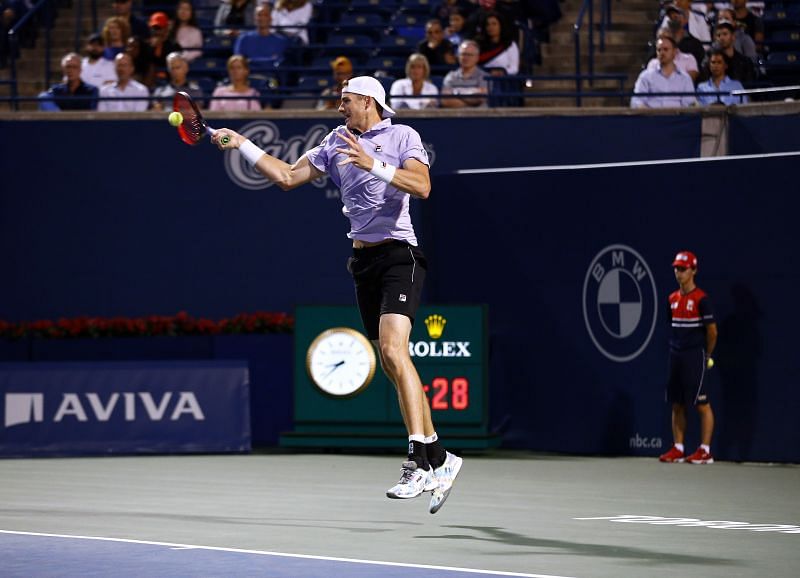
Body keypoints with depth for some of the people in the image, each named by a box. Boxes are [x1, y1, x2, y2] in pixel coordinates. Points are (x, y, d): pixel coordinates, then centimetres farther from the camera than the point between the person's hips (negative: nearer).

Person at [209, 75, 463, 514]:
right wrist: (241, 145, 10)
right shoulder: (335, 143, 16)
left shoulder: (401, 136, -2)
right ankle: (438, 460, 16)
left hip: (398, 254, -7)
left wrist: (373, 164, -25)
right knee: (393, 364, 7)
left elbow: (422, 186, -17)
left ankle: (419, 462, -26)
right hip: (363, 261, 7)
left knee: (393, 350, -23)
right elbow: (287, 177, 16)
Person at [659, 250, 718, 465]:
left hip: (695, 357, -7)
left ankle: (705, 451, -3)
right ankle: (678, 449, 12)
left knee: (701, 404, -5)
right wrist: (674, 348, 13)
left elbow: (712, 330, -6)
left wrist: (707, 356, 2)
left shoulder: (701, 299, -9)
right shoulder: (673, 299, 11)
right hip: (675, 356, 7)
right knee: (677, 405, 8)